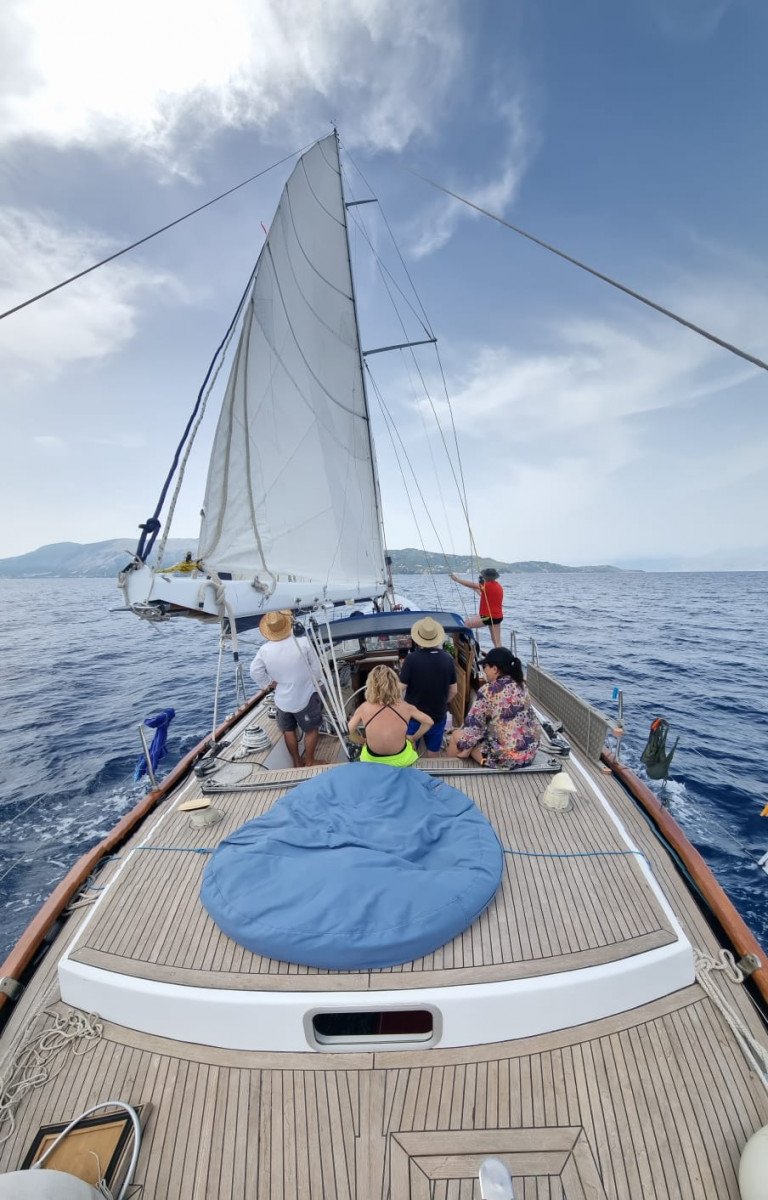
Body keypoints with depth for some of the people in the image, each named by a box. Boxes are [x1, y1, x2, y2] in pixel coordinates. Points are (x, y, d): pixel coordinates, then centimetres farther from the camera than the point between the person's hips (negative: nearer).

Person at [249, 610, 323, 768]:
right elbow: (317, 670, -13)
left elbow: (256, 673, -5)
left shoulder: (264, 650, -14)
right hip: (306, 697, -2)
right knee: (311, 730, 18)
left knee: (289, 731, 24)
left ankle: (297, 762, 37)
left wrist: (274, 683, 5)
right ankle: (309, 762, 28)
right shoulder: (303, 643, -21)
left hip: (282, 700, 3)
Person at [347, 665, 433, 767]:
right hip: (401, 760, 0)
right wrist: (413, 738, 7)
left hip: (372, 760, 0)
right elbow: (429, 722, -6)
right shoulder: (405, 707, -18)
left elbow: (350, 730, -8)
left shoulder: (364, 708, -21)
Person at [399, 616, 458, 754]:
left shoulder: (412, 658, -21)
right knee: (434, 750, 22)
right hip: (438, 715, 3)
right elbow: (453, 691, -2)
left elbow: (401, 687, -15)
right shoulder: (447, 659, -10)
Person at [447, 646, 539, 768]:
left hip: (506, 757, -7)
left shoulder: (488, 691, -16)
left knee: (457, 735, 10)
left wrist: (463, 745, 2)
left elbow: (474, 724, -13)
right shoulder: (520, 685, 4)